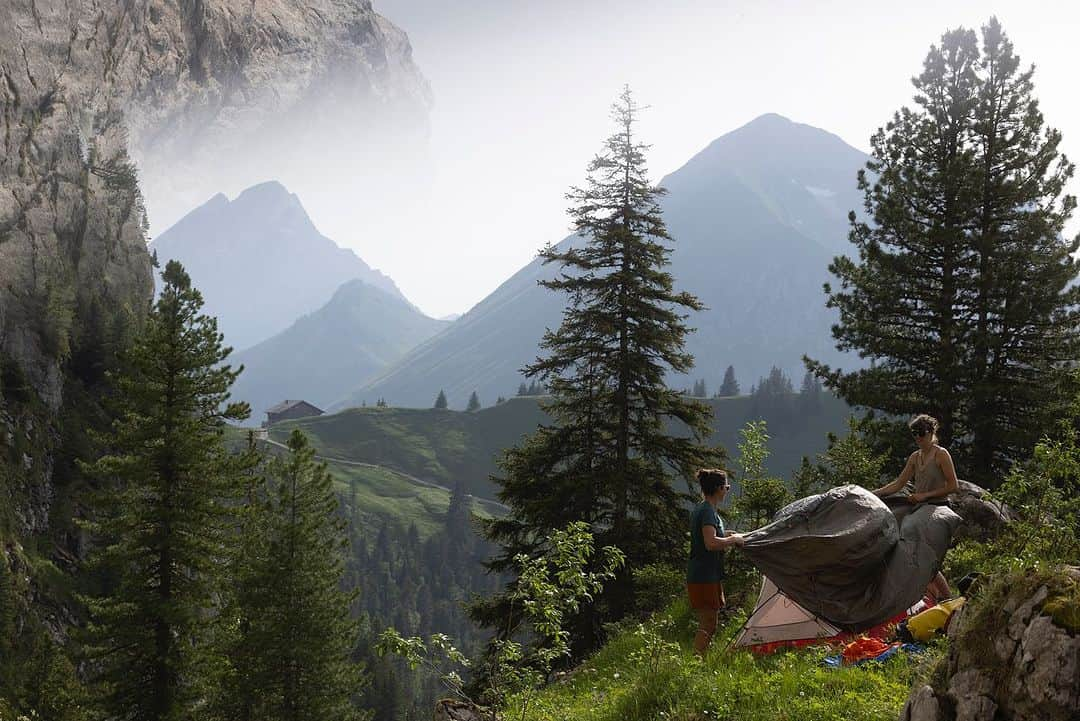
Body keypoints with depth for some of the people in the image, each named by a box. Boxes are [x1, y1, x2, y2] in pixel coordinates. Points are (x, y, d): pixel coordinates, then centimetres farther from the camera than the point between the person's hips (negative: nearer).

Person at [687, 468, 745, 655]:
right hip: (706, 578, -10)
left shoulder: (699, 509, 14)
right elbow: (711, 543, -29)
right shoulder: (708, 511, -17)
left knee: (706, 623, 14)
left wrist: (724, 535, 18)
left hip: (698, 576, 10)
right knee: (708, 624, -7)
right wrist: (733, 540, -15)